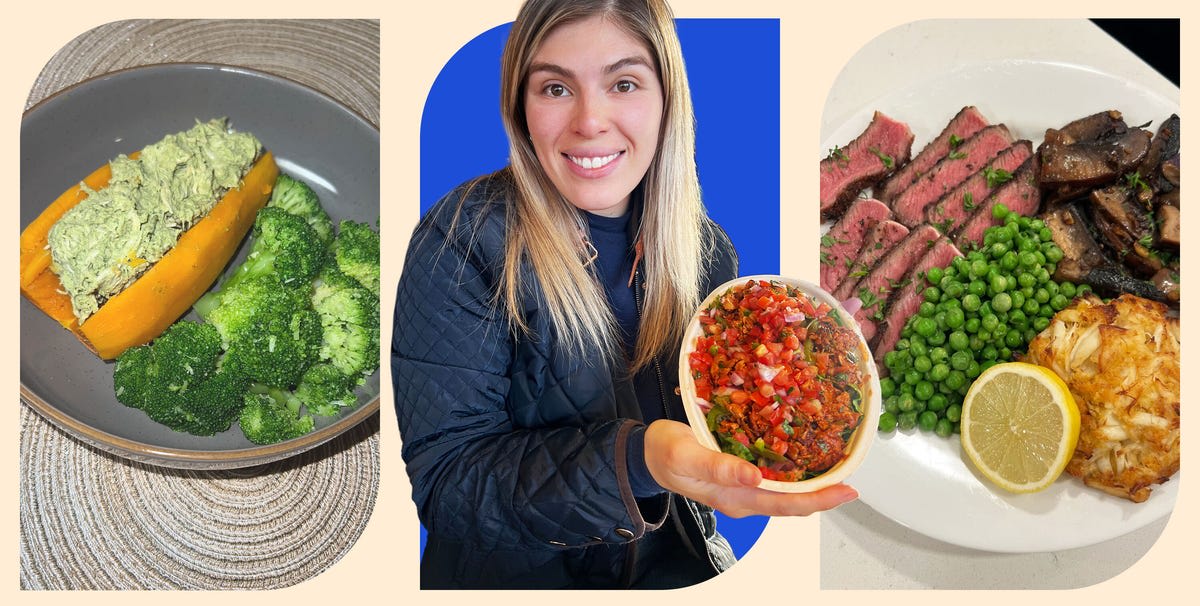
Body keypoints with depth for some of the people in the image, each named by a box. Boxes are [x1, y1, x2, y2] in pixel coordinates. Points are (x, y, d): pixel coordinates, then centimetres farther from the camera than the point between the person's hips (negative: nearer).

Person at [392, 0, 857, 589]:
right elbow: (444, 482, -20)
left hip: (677, 569, 3)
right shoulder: (463, 242, -15)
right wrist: (636, 463, -34)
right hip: (516, 578, -3)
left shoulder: (708, 251, -1)